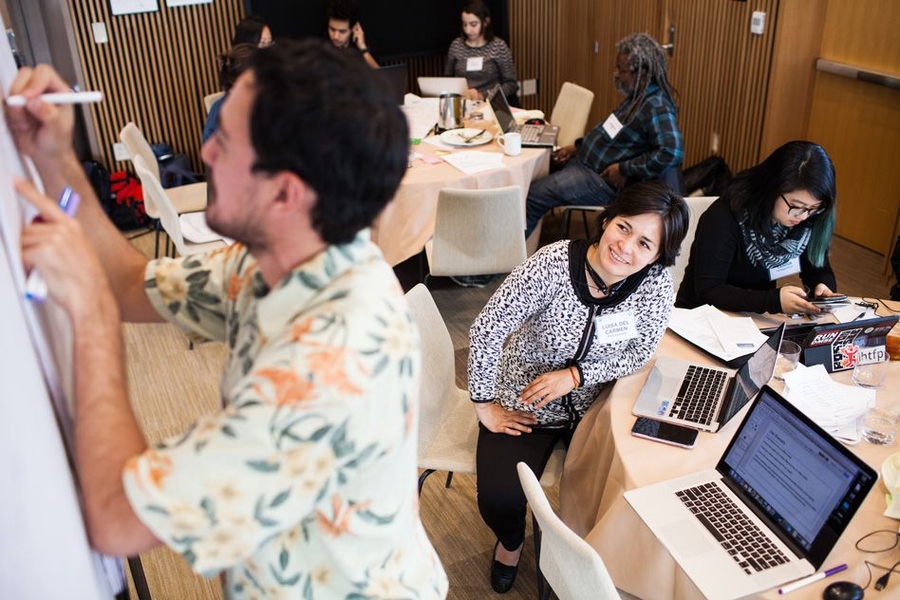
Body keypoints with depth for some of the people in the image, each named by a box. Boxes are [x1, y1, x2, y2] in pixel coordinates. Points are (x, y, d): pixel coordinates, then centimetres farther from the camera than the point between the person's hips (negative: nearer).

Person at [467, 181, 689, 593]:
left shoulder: (656, 284, -17)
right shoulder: (553, 264, -27)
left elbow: (640, 351, -7)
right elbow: (487, 330, -22)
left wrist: (576, 375, -23)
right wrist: (484, 405, -15)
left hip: (593, 404, 3)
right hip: (524, 404, -2)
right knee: (499, 501, -15)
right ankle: (511, 541, 26)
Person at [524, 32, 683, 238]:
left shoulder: (657, 107, -24)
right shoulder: (637, 95, 6)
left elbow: (672, 153, -36)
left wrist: (625, 170, -29)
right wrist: (577, 147, 12)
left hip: (603, 177, -10)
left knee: (532, 197, -10)